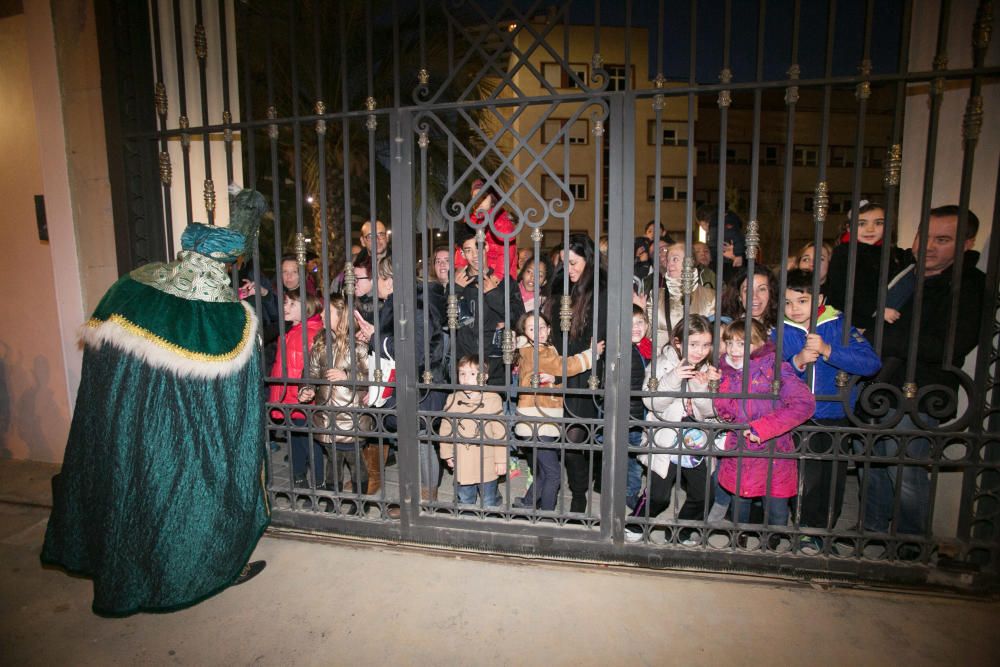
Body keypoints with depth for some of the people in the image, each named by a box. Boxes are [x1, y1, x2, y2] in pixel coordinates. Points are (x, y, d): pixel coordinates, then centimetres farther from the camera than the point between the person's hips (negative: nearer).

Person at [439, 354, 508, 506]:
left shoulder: (493, 399, -13)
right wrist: (447, 454, 7)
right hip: (462, 464, 3)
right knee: (464, 501, 21)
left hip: (487, 464, -3)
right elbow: (445, 429, 5)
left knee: (489, 504, 14)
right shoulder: (453, 399, -2)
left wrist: (501, 460, -9)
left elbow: (500, 432, -11)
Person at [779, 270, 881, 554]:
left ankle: (822, 530, 35)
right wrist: (797, 361, -27)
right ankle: (810, 529, 24)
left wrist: (828, 351, -29)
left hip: (836, 416, 1)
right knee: (807, 477, -1)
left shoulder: (839, 326, -6)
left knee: (834, 475, 13)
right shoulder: (781, 332, -5)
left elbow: (872, 363, -18)